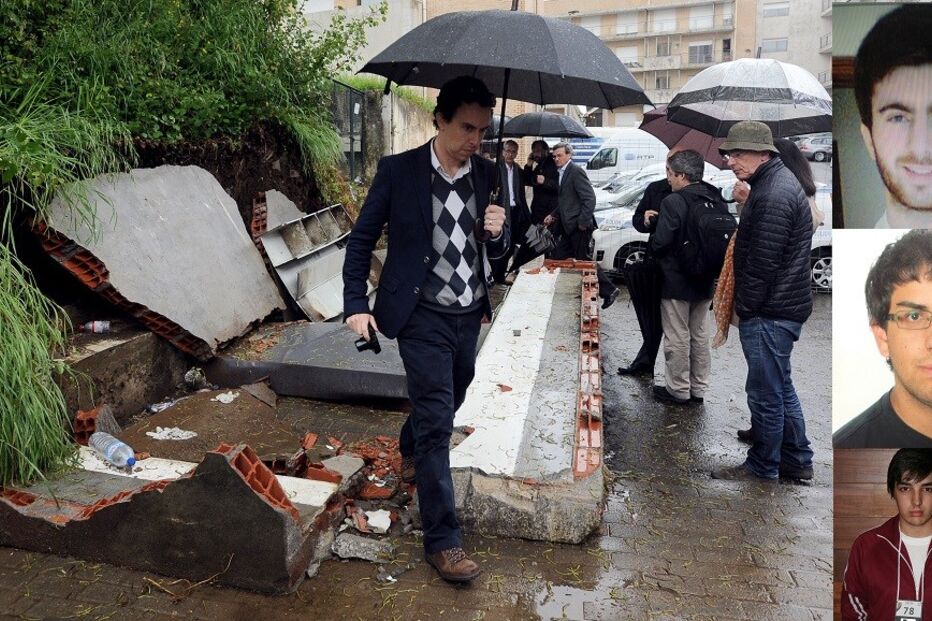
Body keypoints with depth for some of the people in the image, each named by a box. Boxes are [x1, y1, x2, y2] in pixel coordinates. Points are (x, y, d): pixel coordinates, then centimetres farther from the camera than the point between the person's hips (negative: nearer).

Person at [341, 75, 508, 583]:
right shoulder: (398, 170, -9)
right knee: (436, 420, -6)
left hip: (470, 314, 5)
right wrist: (356, 304, -11)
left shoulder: (488, 174, 2)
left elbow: (496, 251, 10)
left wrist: (498, 232, -13)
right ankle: (442, 540, 5)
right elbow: (361, 240, -3)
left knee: (446, 403, 23)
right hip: (423, 316, -5)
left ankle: (411, 455, 55)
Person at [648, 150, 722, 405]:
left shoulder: (673, 202, -20)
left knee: (677, 339, 6)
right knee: (700, 336, 17)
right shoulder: (717, 201, 3)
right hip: (705, 281, 7)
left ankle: (678, 390, 17)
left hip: (676, 282, -7)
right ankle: (698, 389, 27)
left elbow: (660, 243, -21)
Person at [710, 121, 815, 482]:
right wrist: (745, 304, 18)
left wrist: (744, 307, -11)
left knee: (766, 393, 3)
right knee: (781, 387, 20)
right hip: (781, 307, 11)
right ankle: (797, 461, 33)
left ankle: (761, 469, 17)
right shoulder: (776, 182, 14)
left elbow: (763, 263, -22)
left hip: (770, 313, -11)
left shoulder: (773, 195, -20)